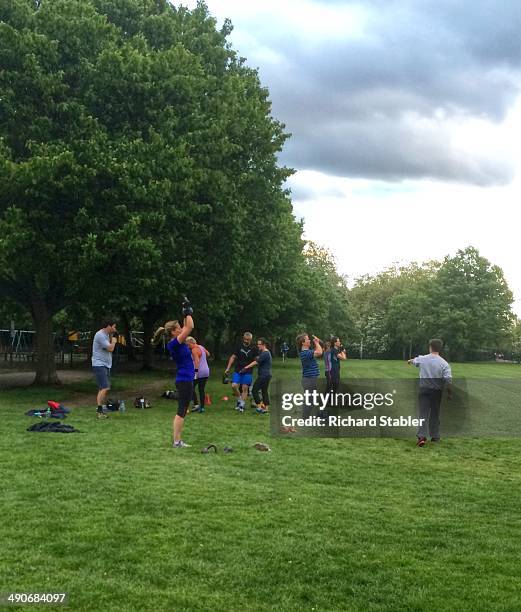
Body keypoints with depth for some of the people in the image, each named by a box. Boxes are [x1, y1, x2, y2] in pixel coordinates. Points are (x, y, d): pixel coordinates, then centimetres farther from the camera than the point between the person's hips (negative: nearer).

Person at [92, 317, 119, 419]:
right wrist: (114, 340, -1)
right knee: (104, 388, -18)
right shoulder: (100, 335, -16)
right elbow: (110, 348, -18)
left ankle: (101, 410, 18)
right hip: (99, 365, -10)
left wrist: (112, 338, 10)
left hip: (105, 365, 10)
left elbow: (110, 348, 21)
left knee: (105, 388, 12)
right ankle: (99, 411, -18)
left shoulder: (107, 335, 15)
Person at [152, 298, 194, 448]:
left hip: (185, 379, 10)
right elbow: (190, 327, -19)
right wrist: (187, 312, -8)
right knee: (182, 411, -6)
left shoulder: (177, 343, 10)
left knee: (182, 411, 12)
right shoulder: (174, 343, -15)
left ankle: (177, 439, 17)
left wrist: (187, 313, 14)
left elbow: (187, 327, 22)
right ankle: (177, 441, -2)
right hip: (184, 380, -10)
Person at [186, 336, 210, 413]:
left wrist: (196, 371, -29)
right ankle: (202, 407, 10)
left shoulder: (194, 350, -13)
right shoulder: (201, 347, 13)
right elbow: (208, 354, 29)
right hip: (206, 372, 9)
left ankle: (196, 404, -7)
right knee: (201, 390, 10)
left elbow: (197, 360, -25)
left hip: (199, 372, -8)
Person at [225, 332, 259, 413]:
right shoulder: (239, 347, 4)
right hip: (237, 371, 2)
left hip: (247, 372, -2)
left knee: (245, 388, -1)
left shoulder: (254, 349, 0)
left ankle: (242, 405, 10)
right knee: (234, 386, -10)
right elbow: (233, 357, 8)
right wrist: (228, 368, 2)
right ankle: (239, 400, 14)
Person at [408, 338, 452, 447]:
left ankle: (421, 436, -15)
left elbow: (414, 361, 23)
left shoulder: (422, 359, -1)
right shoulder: (444, 363, -8)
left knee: (423, 414, -2)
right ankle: (435, 436, 24)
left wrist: (410, 361, 47)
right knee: (435, 414, 14)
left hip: (424, 390, 0)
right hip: (437, 392, 0)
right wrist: (449, 393, 0)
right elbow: (448, 380, -13)